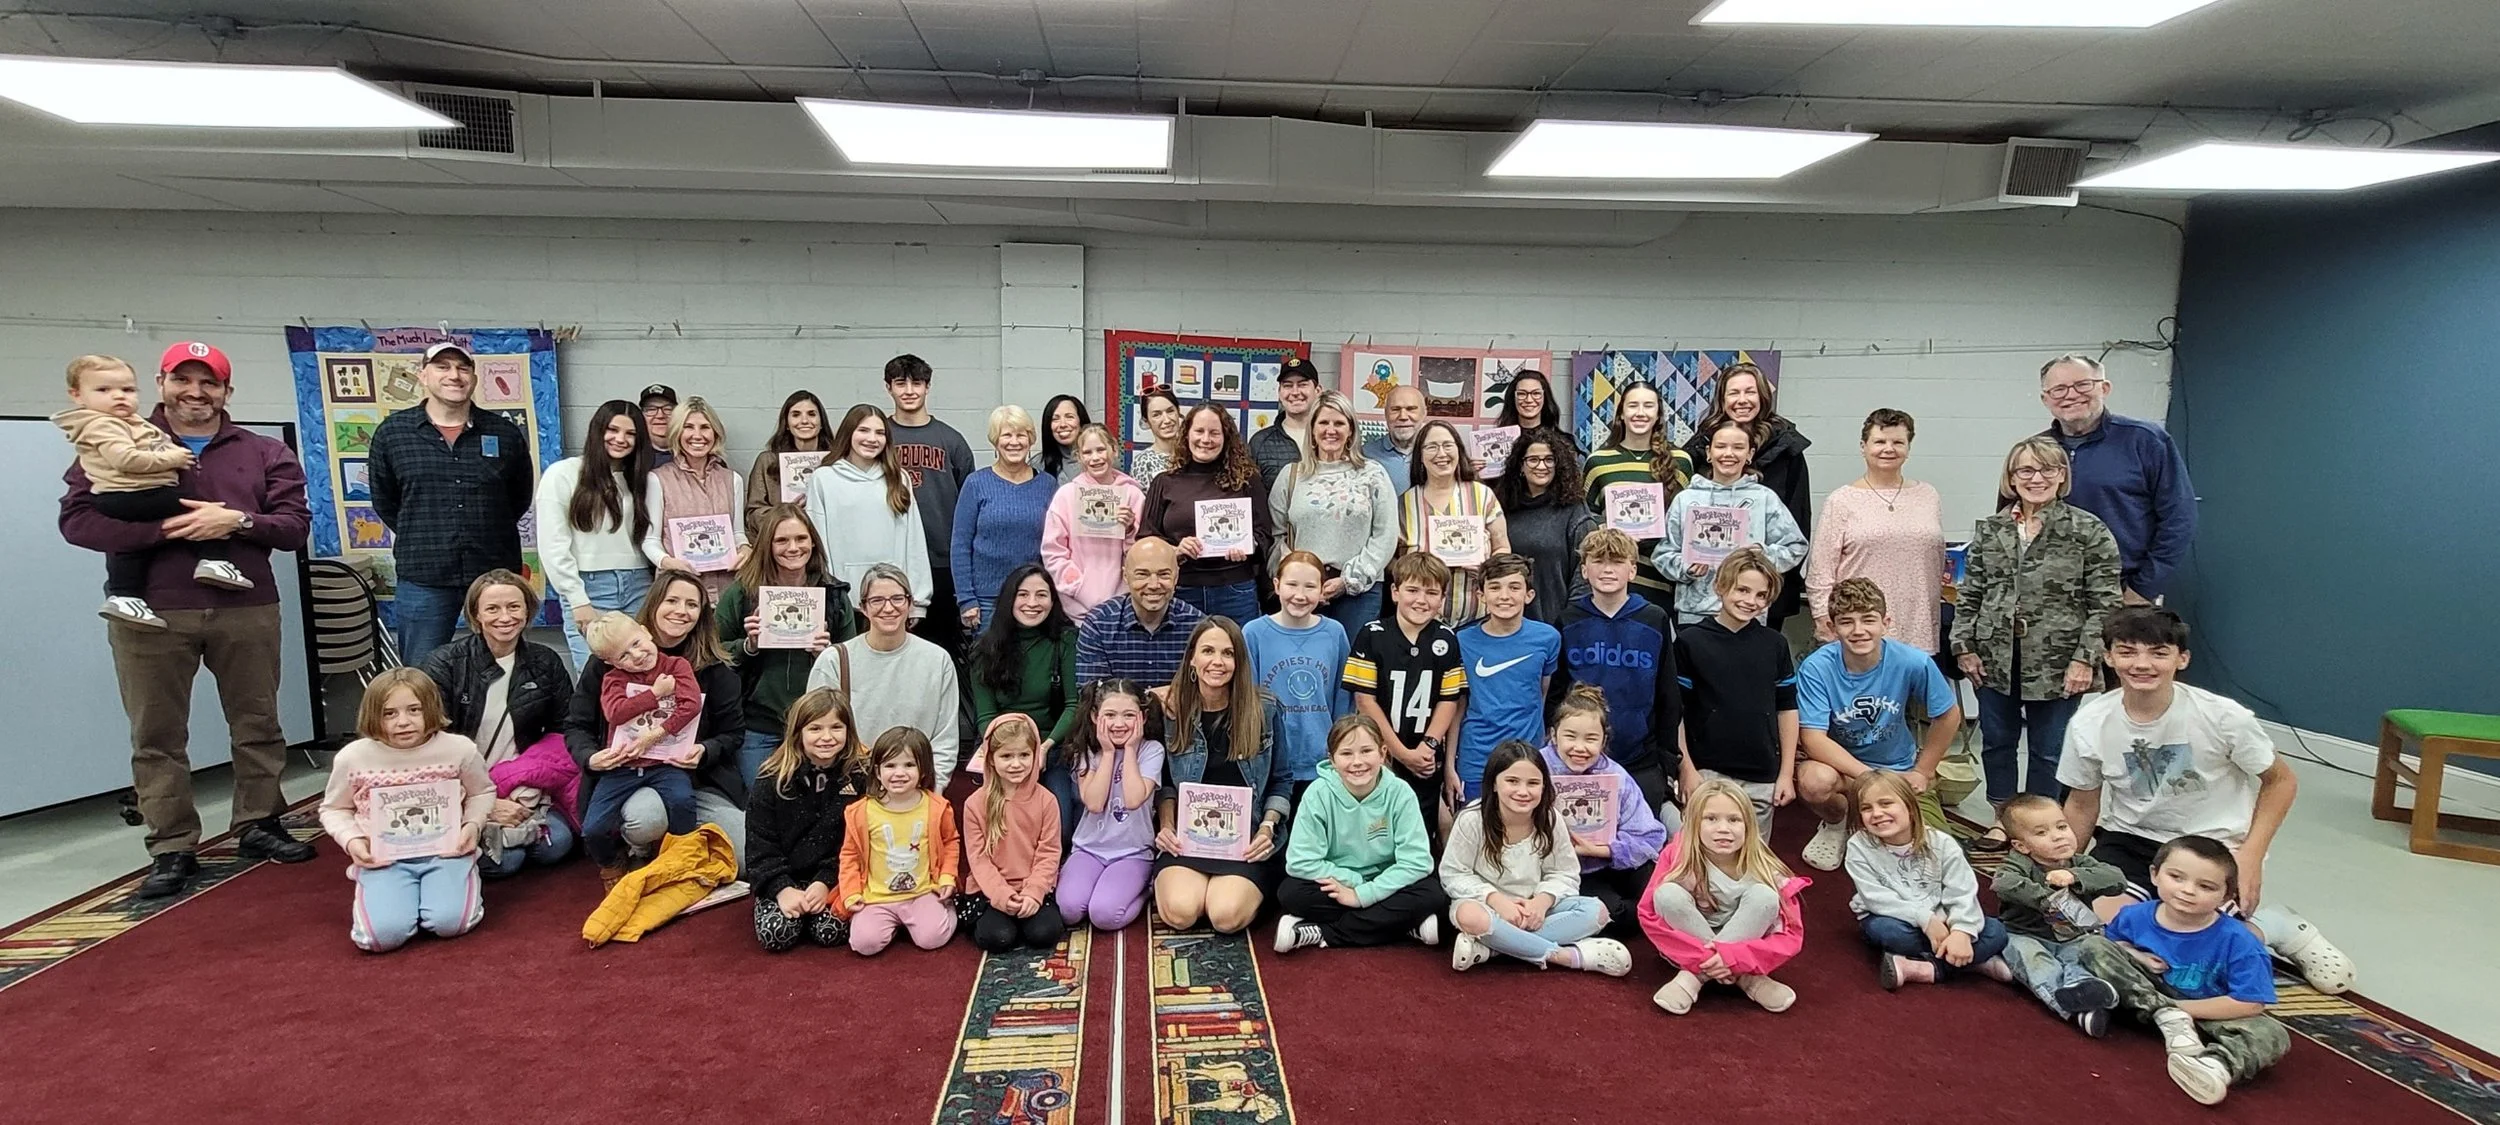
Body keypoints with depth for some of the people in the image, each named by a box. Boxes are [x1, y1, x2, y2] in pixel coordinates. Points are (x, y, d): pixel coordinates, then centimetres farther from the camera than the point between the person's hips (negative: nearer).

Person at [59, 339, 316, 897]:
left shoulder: (264, 453, 9)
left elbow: (295, 524, 2)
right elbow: (77, 519, -3)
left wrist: (238, 521, -16)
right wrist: (166, 527, -17)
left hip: (247, 611, 1)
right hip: (150, 613, -1)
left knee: (258, 725, 9)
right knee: (157, 737, 3)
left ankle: (258, 826, 23)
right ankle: (173, 849, 12)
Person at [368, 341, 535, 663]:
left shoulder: (505, 433, 4)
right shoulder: (392, 432, 3)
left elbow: (520, 497, 15)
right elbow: (383, 502, 14)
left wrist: (488, 534, 12)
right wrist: (420, 538, 12)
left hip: (495, 575, 1)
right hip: (423, 579, 0)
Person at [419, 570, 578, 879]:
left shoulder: (545, 663, 2)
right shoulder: (445, 664, -7)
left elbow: (563, 730, 6)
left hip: (523, 787, 3)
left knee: (556, 844, -22)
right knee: (506, 860, -23)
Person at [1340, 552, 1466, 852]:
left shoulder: (1446, 640, 2)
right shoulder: (1371, 636, -6)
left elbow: (1449, 700, 2)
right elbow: (1365, 701, -9)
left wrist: (1427, 746, -12)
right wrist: (1403, 753, -12)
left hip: (1427, 763, 2)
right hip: (1378, 758, -2)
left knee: (1424, 837, 10)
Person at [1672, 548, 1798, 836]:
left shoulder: (1775, 645, 6)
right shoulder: (1691, 641, -4)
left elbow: (1787, 709, 10)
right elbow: (1674, 710, -3)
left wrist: (1786, 773, 7)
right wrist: (1686, 769, -7)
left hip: (1762, 778, 3)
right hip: (1707, 771, -3)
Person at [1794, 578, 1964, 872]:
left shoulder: (1913, 663, -17)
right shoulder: (1816, 668, -22)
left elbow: (1948, 716, 0)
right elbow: (1812, 738, -25)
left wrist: (1922, 773, 3)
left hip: (1900, 769, 2)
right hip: (1840, 765, -2)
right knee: (1814, 780, -36)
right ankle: (1836, 824, 2)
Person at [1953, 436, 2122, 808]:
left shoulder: (2089, 531, -5)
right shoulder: (1989, 530, 6)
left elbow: (2104, 605, -7)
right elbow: (1969, 595, 9)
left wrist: (2085, 659, -13)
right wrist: (1964, 646, 2)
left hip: (2056, 663, -3)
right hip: (1995, 659, 3)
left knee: (2049, 751, 8)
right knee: (1996, 744, 13)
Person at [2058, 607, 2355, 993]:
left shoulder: (2223, 716, -19)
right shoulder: (2088, 725, -14)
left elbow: (2281, 781, -2)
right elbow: (2082, 805, 1)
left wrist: (2251, 856, -11)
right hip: (2129, 841, 2)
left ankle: (2276, 925, 15)